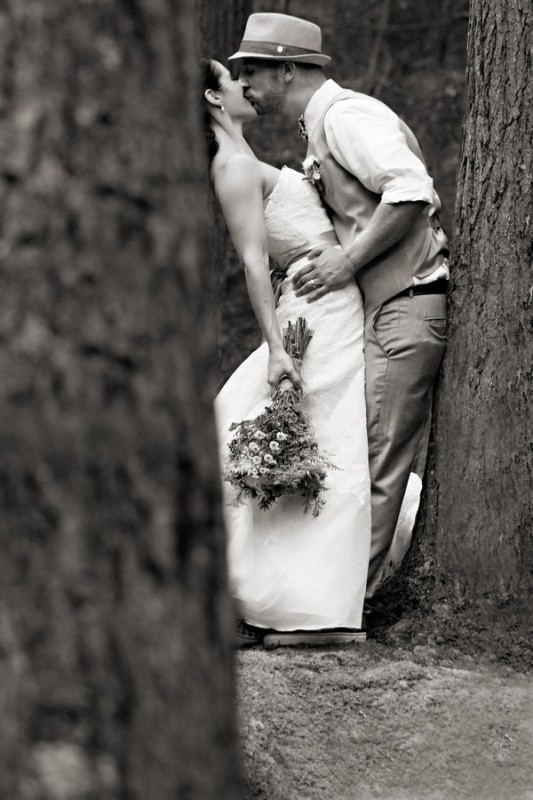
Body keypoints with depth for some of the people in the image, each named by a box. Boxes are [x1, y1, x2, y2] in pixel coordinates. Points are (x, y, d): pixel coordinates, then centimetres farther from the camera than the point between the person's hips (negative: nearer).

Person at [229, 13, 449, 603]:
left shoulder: (346, 115, -11)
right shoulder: (319, 126, 20)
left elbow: (410, 190, -24)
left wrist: (349, 261, -18)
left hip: (406, 306, -10)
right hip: (380, 309, 10)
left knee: (379, 459, -8)